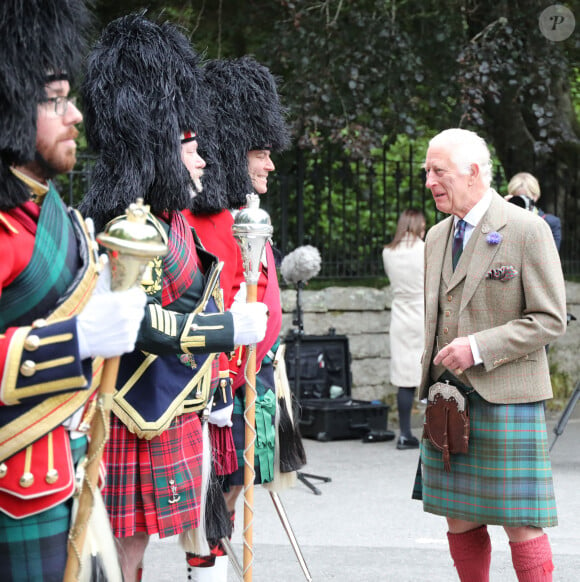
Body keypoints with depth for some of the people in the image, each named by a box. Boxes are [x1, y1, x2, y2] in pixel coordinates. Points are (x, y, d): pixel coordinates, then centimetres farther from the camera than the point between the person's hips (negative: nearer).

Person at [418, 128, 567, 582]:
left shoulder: (528, 230, -7)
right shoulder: (437, 237, 14)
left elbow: (550, 320, -10)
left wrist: (479, 349, -18)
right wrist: (431, 382, 15)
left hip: (505, 398, -6)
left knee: (520, 523, -3)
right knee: (459, 521, 9)